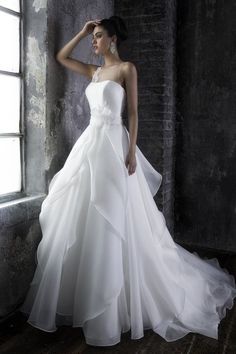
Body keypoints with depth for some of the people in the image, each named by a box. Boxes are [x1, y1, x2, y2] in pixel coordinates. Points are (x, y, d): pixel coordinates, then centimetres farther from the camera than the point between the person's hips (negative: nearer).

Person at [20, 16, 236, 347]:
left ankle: (112, 308, 9)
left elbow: (133, 112, -7)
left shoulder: (127, 68, 0)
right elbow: (61, 57, 28)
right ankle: (85, 297, 25)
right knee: (83, 219, 9)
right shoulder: (95, 71, 19)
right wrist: (82, 32, 21)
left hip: (113, 144, -7)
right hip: (90, 143, 8)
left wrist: (132, 152, -14)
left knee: (111, 225, -6)